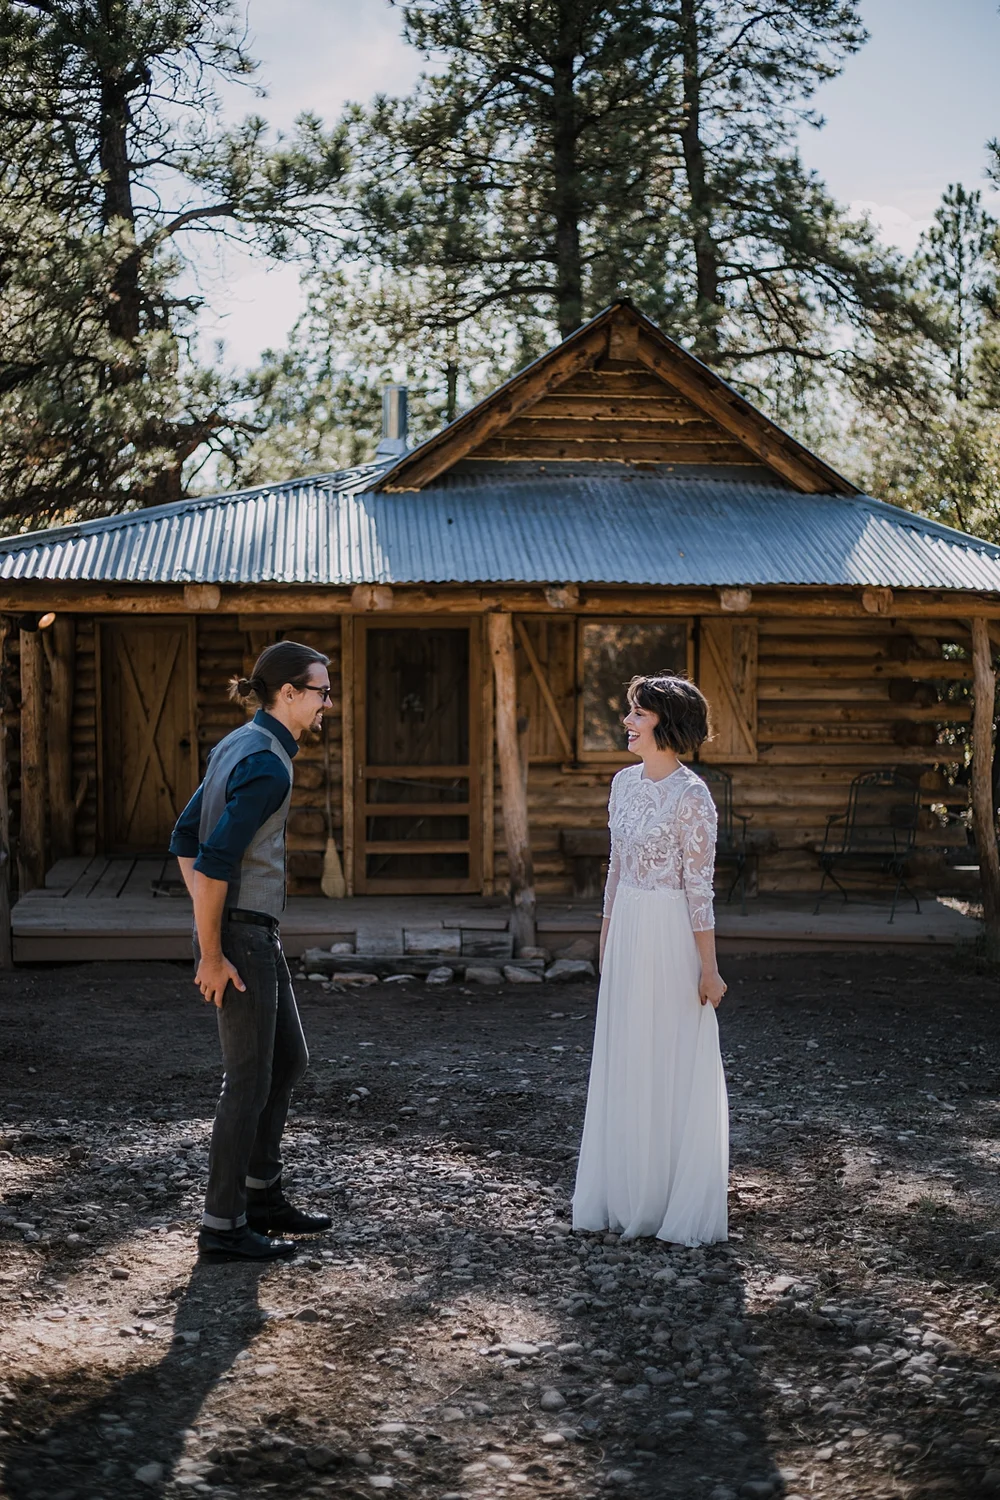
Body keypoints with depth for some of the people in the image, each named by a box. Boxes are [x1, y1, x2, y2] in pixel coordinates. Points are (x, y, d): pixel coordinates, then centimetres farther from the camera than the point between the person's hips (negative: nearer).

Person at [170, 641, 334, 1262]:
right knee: (251, 1079, -1)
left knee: (288, 1059, 19)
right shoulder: (268, 765, -19)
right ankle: (223, 1225, 8)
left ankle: (262, 1194, 28)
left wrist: (209, 926, 11)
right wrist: (211, 955, -20)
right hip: (241, 935, -10)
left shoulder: (239, 745, 10)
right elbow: (215, 860, -25)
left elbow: (185, 839, 14)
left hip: (257, 931, 10)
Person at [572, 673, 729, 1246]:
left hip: (672, 937, -8)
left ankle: (680, 1206, 13)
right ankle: (628, 1198, 24)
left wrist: (709, 968, -14)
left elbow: (699, 888, -15)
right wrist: (607, 935, 18)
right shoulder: (625, 782, 8)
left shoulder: (691, 796, -15)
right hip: (627, 933, 8)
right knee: (626, 1064, 13)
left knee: (676, 1068, 2)